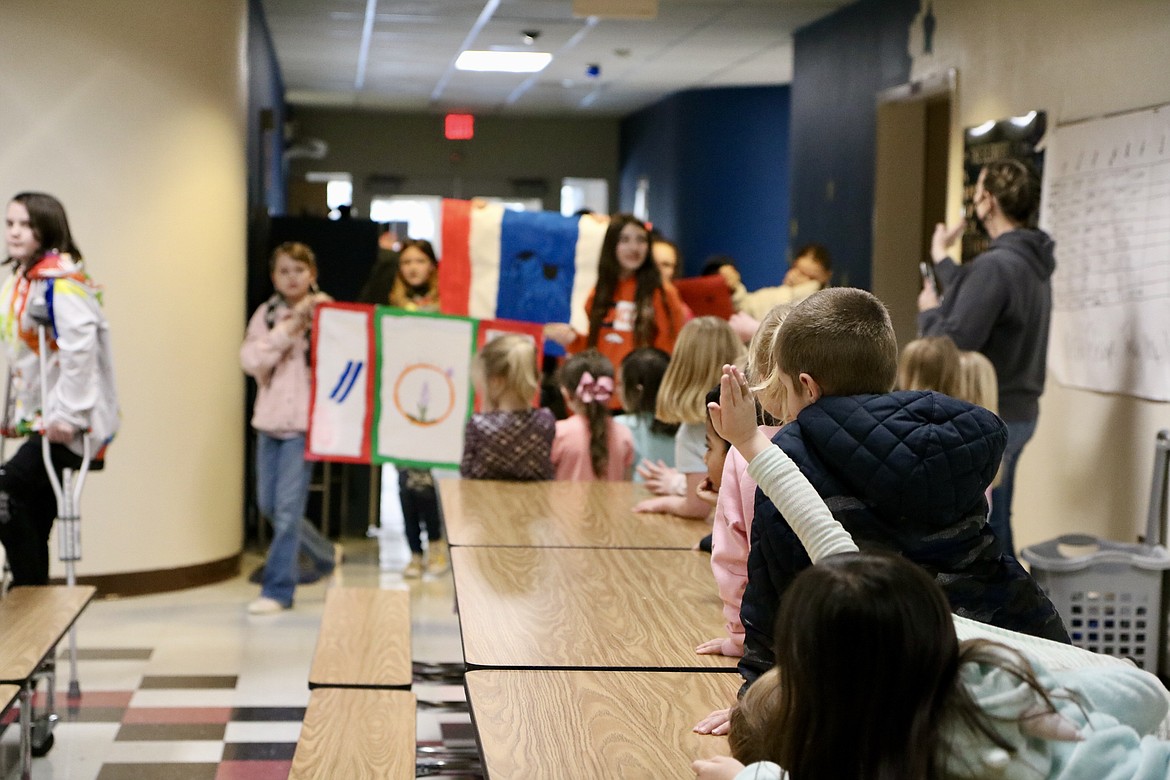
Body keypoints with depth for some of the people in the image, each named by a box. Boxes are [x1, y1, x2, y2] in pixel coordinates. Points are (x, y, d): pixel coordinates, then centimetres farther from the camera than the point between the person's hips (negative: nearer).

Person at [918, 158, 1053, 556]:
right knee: (995, 527, 18)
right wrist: (941, 258, 29)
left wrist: (929, 311, -4)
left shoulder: (995, 265, -22)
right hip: (1017, 412, 10)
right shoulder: (1033, 262, 8)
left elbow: (953, 345, -24)